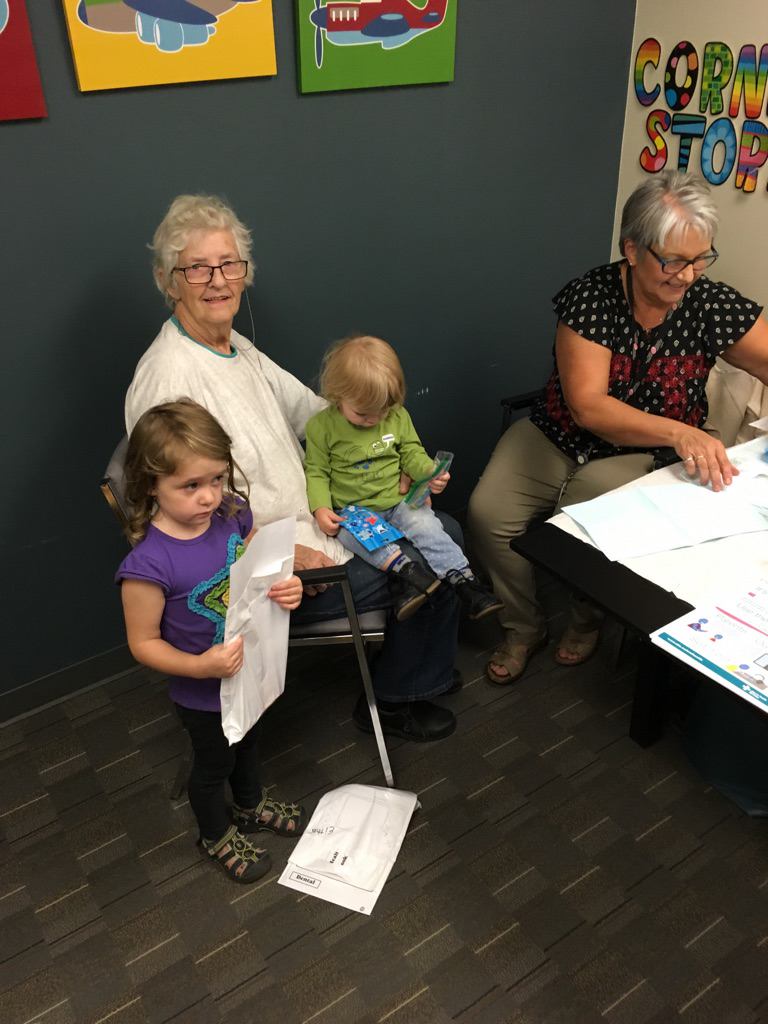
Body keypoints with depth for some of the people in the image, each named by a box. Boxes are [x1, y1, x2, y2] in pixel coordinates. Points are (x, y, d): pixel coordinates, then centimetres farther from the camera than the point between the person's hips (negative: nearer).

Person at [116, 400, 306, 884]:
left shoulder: (232, 514, -18)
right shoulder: (148, 564, -34)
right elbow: (144, 643, -21)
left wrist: (286, 589, -21)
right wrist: (202, 666, -34)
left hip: (251, 671, 6)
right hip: (204, 694, -5)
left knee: (247, 741, 32)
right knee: (214, 763, 23)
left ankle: (251, 806, 63)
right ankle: (217, 835, 54)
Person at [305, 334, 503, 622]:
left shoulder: (397, 416, 2)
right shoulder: (322, 426, -6)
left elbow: (412, 454, 10)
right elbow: (316, 472, -2)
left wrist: (430, 473, -11)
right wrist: (321, 508, -18)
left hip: (398, 502, 2)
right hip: (351, 510, -1)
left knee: (425, 523, -24)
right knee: (352, 533, -33)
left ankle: (462, 578, -26)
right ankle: (401, 566, -43)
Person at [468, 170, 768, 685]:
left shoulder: (713, 306, -10)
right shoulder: (591, 296, -16)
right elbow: (587, 407, -23)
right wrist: (680, 433, -36)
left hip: (632, 456, 0)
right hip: (555, 436, 1)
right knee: (488, 514, -19)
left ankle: (587, 622, 7)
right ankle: (524, 628, 7)